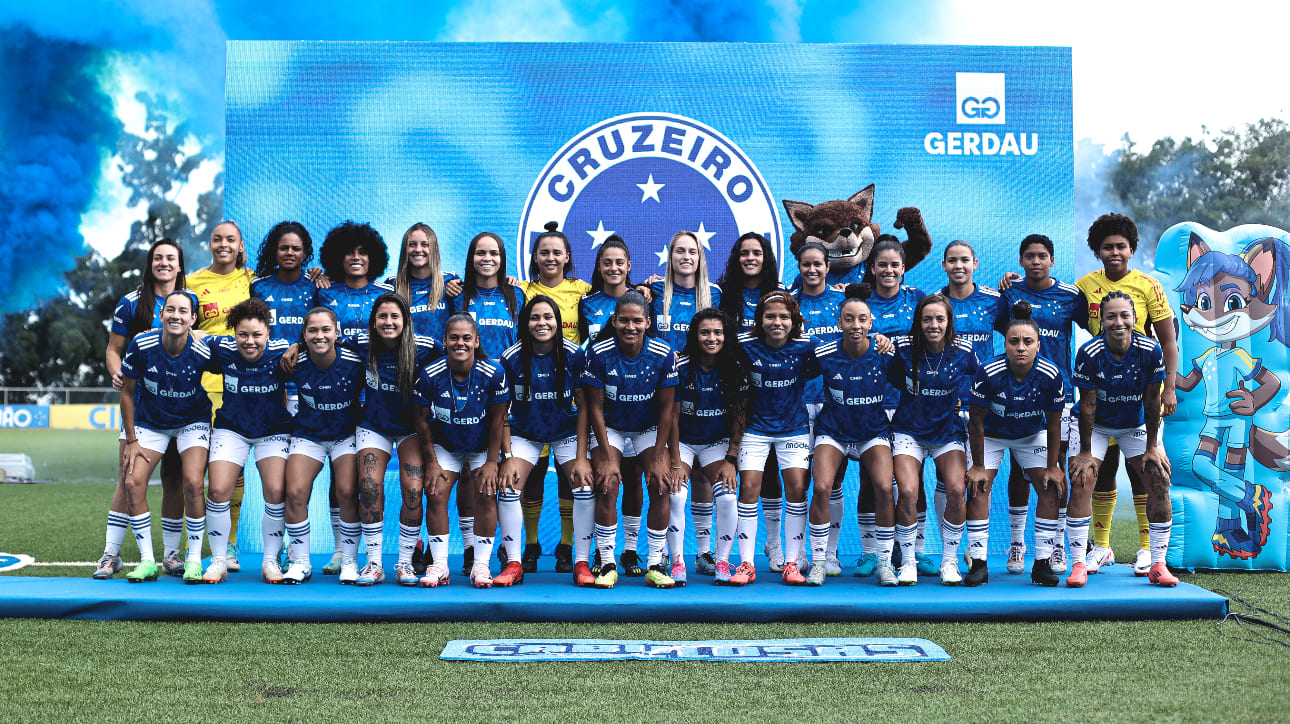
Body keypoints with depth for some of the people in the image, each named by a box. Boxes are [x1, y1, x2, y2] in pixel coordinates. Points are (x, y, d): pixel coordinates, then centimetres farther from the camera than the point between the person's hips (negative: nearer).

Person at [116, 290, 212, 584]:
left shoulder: (203, 353, -24)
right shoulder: (141, 346, -19)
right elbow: (127, 392, -7)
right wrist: (131, 441, -5)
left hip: (193, 421, -2)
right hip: (150, 422, 2)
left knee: (193, 483, -19)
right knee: (133, 482, -12)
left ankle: (194, 559, -2)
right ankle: (147, 561, 2)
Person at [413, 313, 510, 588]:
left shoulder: (493, 374, -22)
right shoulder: (429, 375, -21)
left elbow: (497, 420, -12)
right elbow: (422, 420, -9)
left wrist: (492, 462, -11)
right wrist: (431, 462, -8)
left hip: (483, 447, -1)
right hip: (445, 446, 1)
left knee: (486, 495, -12)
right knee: (436, 495, -11)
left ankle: (481, 565, -2)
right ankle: (439, 566, -2)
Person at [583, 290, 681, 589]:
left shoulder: (664, 355, -16)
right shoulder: (599, 354, -19)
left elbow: (666, 408, -9)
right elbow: (595, 407, -13)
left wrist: (659, 457, -14)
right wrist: (606, 457, -17)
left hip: (650, 430, 1)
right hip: (610, 429, -1)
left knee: (662, 486, -15)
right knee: (607, 487, -20)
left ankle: (654, 566, -4)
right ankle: (607, 565, -7)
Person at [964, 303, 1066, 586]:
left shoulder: (1051, 375, -25)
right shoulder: (988, 372, -30)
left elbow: (1053, 425, -11)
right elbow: (976, 421, -19)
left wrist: (1052, 466, -7)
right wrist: (977, 466, -16)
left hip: (1032, 434, 2)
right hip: (990, 433, -2)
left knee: (1051, 488, -8)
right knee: (978, 487, -15)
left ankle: (1042, 563, 1)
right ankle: (978, 562, -8)